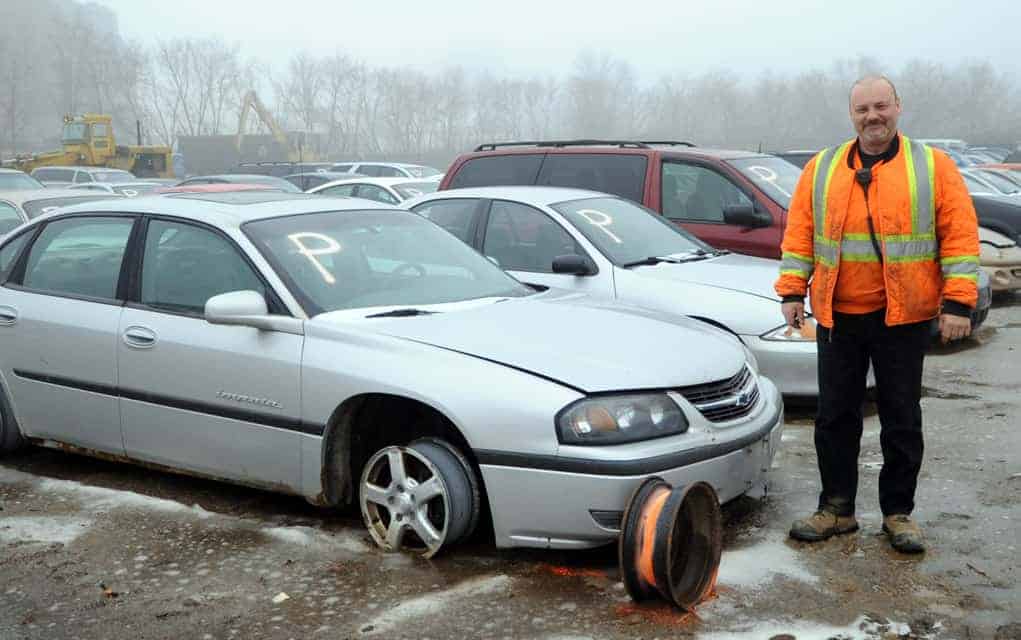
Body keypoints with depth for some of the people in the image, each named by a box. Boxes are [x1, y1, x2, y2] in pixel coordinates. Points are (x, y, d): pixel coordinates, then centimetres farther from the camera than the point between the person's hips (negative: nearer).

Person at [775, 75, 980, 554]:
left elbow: (961, 235, -3)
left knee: (902, 420, 7)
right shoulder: (821, 170, 7)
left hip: (904, 316, -2)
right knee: (835, 416, 8)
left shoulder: (933, 167, 0)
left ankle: (898, 513, 20)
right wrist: (792, 291, 0)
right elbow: (799, 234, 8)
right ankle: (836, 509, 20)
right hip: (838, 316, 2)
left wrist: (957, 302, -10)